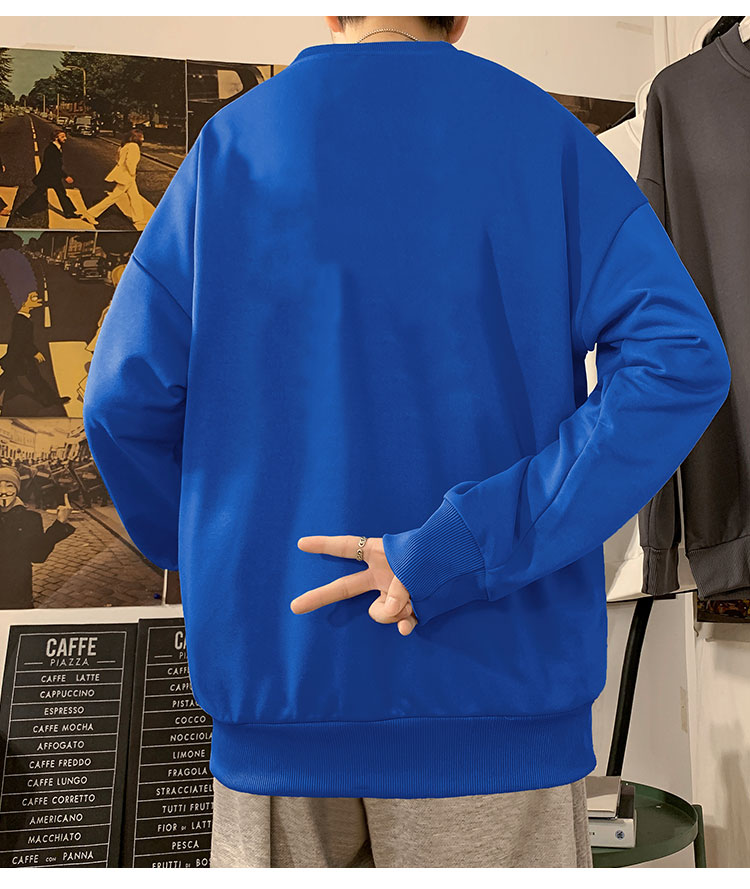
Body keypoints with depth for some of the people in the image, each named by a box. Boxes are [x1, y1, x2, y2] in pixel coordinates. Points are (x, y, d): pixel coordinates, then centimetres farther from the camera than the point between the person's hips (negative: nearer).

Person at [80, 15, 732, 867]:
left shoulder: (231, 143, 4)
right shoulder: (546, 136, 3)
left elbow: (128, 399, -3)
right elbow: (680, 362, -12)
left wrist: (219, 570, 10)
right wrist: (466, 550, -15)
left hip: (278, 667, 2)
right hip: (492, 675, 0)